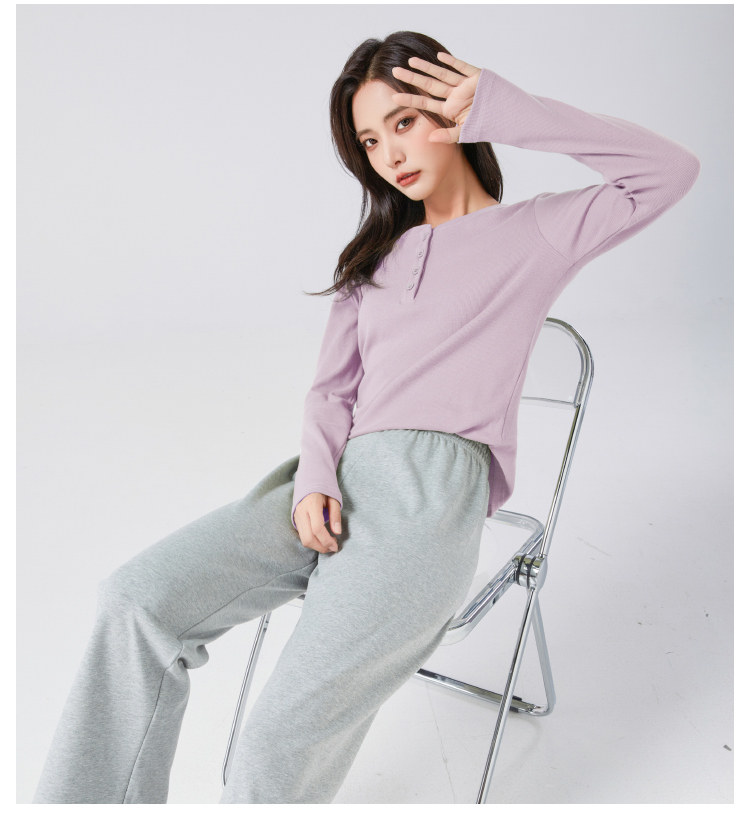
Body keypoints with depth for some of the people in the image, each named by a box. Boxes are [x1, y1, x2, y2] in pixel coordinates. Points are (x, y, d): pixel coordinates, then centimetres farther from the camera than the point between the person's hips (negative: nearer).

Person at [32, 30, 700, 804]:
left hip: (435, 488, -5)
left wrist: (510, 112, 0)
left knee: (285, 735, -23)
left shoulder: (534, 234, 12)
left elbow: (671, 170, 0)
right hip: (334, 482, 6)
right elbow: (332, 386, 20)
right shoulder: (378, 251, 28)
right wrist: (314, 476, -2)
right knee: (137, 600, -18)